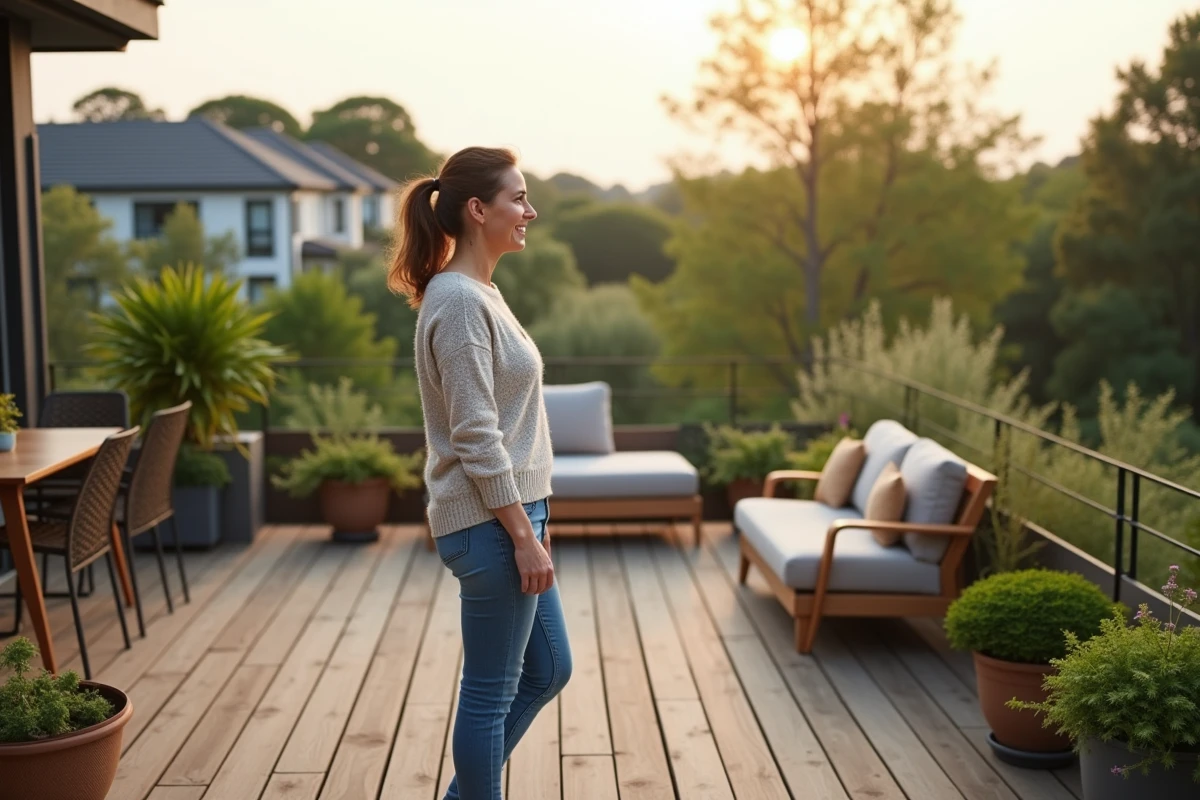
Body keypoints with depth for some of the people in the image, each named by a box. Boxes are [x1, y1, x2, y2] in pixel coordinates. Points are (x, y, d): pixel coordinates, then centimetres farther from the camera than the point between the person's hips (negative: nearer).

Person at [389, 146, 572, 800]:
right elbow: (476, 438, -21)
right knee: (491, 689, 3)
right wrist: (523, 534, -18)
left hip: (509, 514, 10)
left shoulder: (478, 292, 13)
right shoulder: (458, 301, -17)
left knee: (548, 670, 19)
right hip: (489, 524, -10)